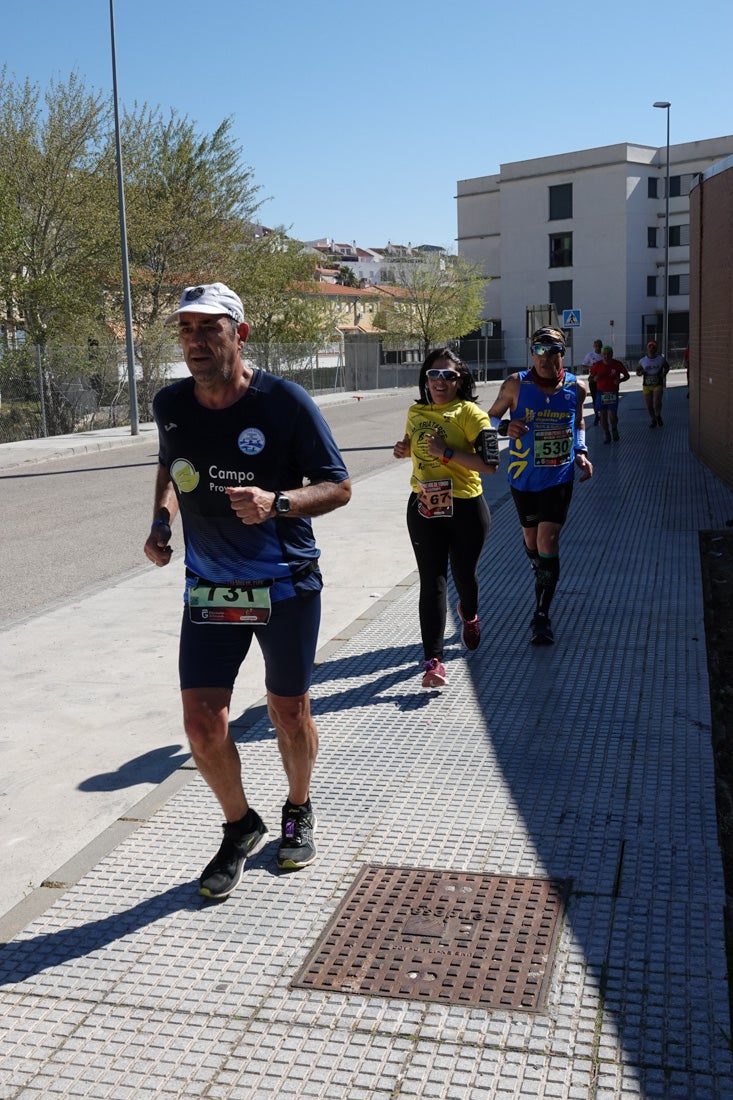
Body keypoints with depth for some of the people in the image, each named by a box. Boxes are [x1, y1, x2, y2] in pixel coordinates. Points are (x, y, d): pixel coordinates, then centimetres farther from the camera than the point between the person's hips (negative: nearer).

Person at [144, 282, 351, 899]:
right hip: (210, 588, 3)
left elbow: (338, 487, -10)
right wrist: (162, 522, 2)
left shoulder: (285, 402, -14)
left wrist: (276, 502, -28)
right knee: (202, 721, -2)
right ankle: (240, 827, 25)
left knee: (289, 713, 10)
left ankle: (298, 812, 40)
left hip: (286, 586, -3)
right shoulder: (171, 406, -1)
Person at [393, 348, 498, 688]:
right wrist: (405, 448, 4)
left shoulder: (470, 413, -10)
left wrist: (447, 453, -23)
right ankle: (433, 660, -10)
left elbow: (490, 463, -18)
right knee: (432, 580, -6)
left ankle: (469, 615, 52)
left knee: (463, 574, 15)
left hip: (466, 507, -3)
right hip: (423, 507, 3)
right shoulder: (416, 412, 7)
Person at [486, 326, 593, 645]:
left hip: (559, 477, -1)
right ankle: (544, 584, 46)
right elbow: (491, 417, 1)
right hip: (523, 477, 1)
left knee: (548, 540, -11)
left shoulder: (576, 388, -3)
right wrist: (505, 426, -21)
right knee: (531, 538, 15)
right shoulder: (516, 384, -9)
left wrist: (581, 453, 1)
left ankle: (541, 616, -7)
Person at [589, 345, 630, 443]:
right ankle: (607, 435, 17)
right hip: (601, 392, 1)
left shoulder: (618, 364, -4)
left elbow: (627, 375, 8)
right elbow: (590, 379, 7)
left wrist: (620, 380, -13)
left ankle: (614, 430, 21)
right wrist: (595, 379, -16)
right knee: (603, 415, 1)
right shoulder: (597, 365, -3)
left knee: (613, 415, -9)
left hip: (613, 393, -1)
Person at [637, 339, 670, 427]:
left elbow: (667, 367, 17)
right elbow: (637, 371, 9)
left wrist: (664, 373, -2)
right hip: (646, 386, 2)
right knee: (649, 406, 5)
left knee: (657, 403, -18)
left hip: (658, 385, -1)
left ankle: (658, 416, 13)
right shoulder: (642, 360, -1)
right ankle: (653, 421, 29)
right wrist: (641, 373, -13)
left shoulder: (661, 359, -2)